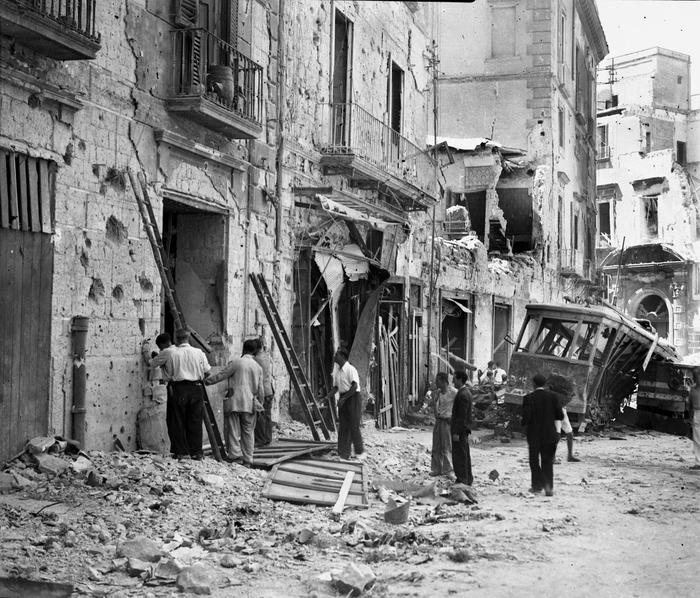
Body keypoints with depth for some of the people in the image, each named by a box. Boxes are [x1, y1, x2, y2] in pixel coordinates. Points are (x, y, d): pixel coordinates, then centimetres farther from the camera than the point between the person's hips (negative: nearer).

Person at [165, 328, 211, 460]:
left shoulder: (172, 354, -4)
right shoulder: (198, 352, 0)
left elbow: (169, 374, 0)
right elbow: (207, 371, 4)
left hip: (179, 389, -1)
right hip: (196, 388, 1)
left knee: (178, 421, 7)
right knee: (195, 422, 6)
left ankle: (180, 452, 8)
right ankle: (196, 452, 7)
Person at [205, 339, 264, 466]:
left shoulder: (236, 363, -4)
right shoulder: (258, 367, 11)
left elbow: (220, 375, -3)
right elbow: (260, 390, 13)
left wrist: (205, 381, 9)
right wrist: (259, 403, 26)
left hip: (234, 402, -5)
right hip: (250, 404, 5)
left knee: (232, 430, 0)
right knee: (248, 431, 9)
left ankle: (235, 455, -9)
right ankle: (247, 460, 10)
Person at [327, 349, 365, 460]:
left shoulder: (350, 369, -15)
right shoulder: (336, 370, 11)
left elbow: (355, 386, -24)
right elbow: (336, 387, 16)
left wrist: (344, 398, -26)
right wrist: (329, 396, -1)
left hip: (353, 398, -7)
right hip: (343, 399, 7)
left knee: (354, 426, -5)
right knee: (343, 427, 4)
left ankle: (360, 452, 8)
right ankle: (344, 454, 7)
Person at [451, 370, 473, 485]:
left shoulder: (463, 394, -19)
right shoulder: (466, 392, 13)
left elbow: (462, 416, -22)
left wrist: (456, 432, -22)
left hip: (460, 430, -11)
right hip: (463, 429, 11)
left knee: (460, 456, -5)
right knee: (464, 455, 17)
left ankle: (462, 481, -1)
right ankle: (467, 479, 26)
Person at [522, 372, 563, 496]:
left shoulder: (528, 398, -11)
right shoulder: (553, 396, -4)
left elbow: (526, 417, -16)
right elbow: (560, 416, -4)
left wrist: (524, 424, 5)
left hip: (534, 435, -2)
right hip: (550, 434, 2)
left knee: (534, 461, 13)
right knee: (548, 462, 11)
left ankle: (537, 485, 11)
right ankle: (549, 487, 2)